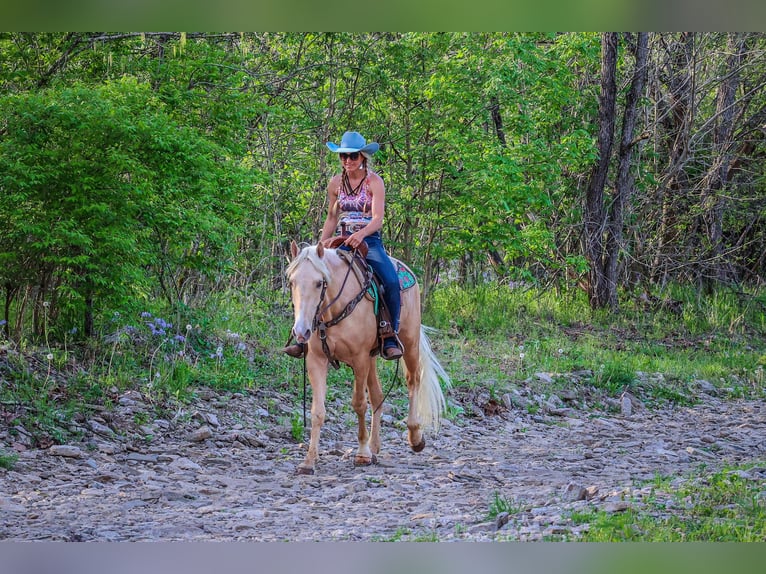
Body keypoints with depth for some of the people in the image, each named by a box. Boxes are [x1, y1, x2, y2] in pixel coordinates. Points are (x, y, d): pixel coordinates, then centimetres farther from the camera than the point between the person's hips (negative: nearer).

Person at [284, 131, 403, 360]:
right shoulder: (336, 183, 6)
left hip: (369, 241, -4)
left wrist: (361, 234, -36)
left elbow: (378, 219, -17)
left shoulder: (374, 182, -7)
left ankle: (391, 338, -19)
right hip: (342, 242, 4)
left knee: (391, 281, -28)